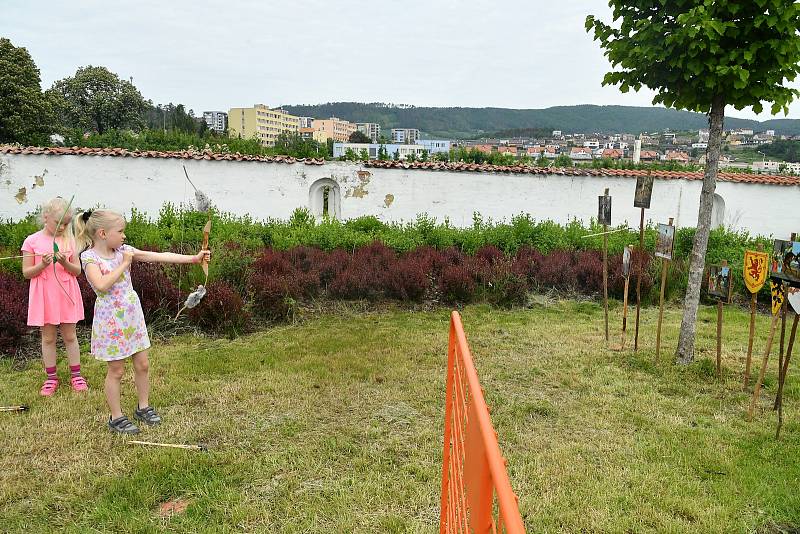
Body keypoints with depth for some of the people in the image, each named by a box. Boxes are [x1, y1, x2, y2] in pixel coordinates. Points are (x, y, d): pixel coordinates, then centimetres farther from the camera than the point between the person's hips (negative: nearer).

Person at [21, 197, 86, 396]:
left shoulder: (69, 240, 2)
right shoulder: (32, 241, -3)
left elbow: (77, 270, 3)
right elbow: (26, 273, -1)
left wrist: (65, 263, -16)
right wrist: (43, 264, -19)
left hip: (66, 294, 1)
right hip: (44, 296, -1)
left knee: (70, 336, 9)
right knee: (48, 338, 9)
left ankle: (76, 375, 19)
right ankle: (51, 377, 21)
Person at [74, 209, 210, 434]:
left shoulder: (124, 250, 2)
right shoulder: (89, 257, -13)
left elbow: (159, 257, -3)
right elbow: (101, 285, -29)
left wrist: (193, 258, -8)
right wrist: (124, 264, -20)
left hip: (133, 316, 5)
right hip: (111, 321, -5)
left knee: (142, 365, 12)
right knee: (116, 370, 6)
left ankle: (143, 407, 30)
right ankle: (116, 417, 21)